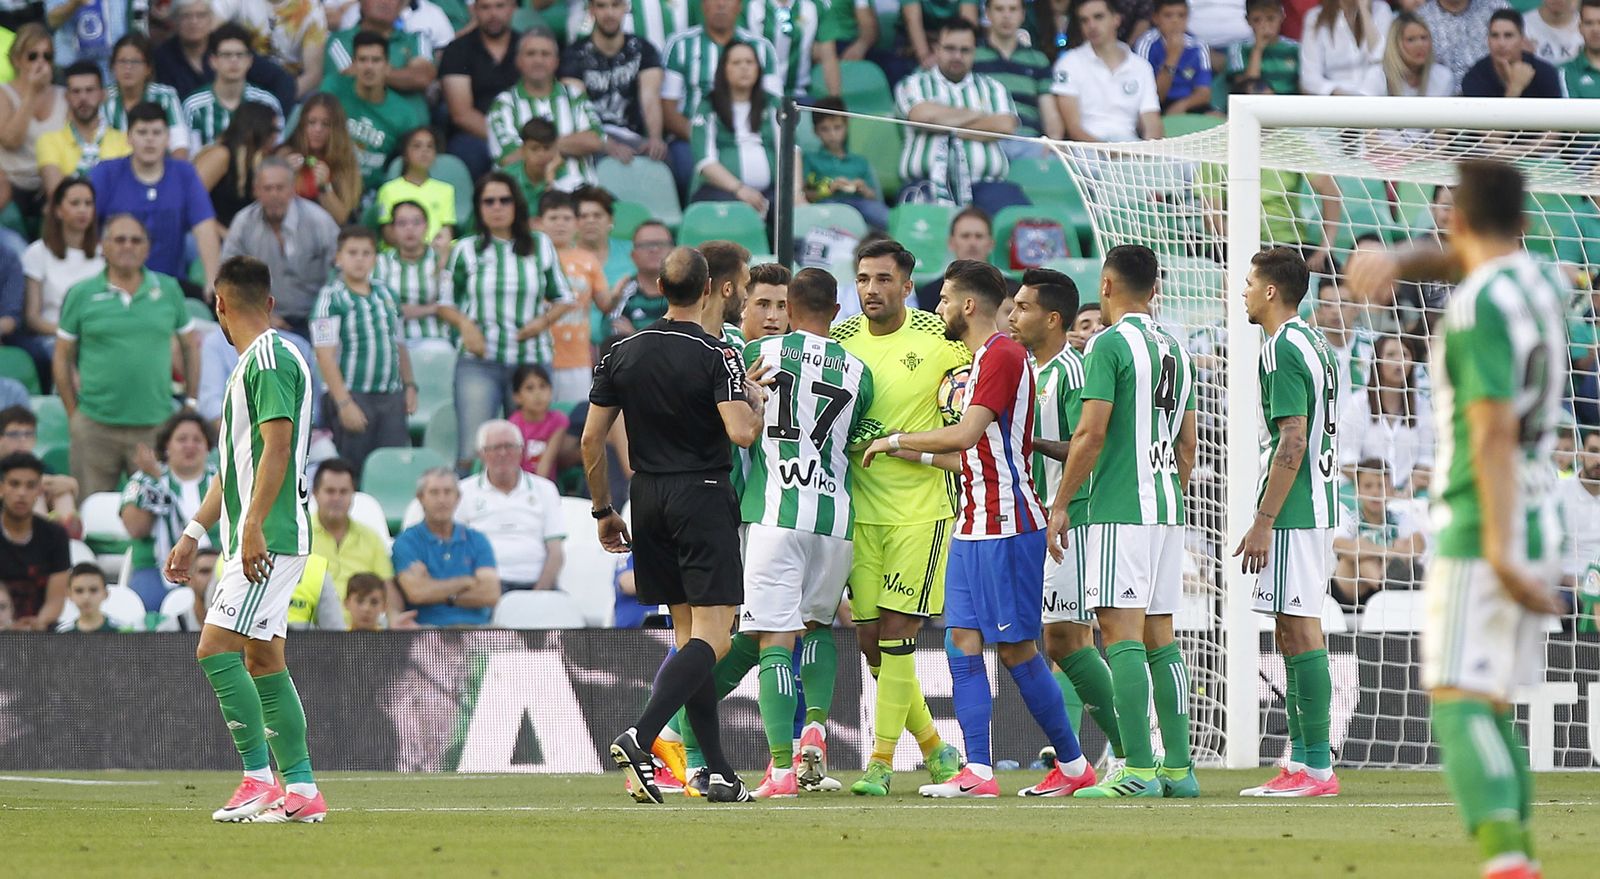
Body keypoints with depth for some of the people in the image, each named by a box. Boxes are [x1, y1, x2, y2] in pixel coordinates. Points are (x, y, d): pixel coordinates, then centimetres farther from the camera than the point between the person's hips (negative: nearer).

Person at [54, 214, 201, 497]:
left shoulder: (168, 290, 7)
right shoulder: (81, 294, 3)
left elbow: (190, 346, 15)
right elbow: (63, 358, 7)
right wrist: (73, 414, 3)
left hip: (155, 427, 1)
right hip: (96, 428, -1)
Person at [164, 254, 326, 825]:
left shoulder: (270, 359, -11)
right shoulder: (251, 363, 21)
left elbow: (277, 445, -21)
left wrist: (254, 526, -27)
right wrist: (194, 533, 28)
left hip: (270, 538, -10)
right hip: (258, 541, 10)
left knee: (217, 648, -15)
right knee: (263, 661, 9)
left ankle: (260, 782, -16)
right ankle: (301, 792, 9)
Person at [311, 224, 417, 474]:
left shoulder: (386, 294, 13)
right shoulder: (332, 297, -5)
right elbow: (325, 355, -11)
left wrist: (409, 385, 12)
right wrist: (344, 403, -17)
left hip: (391, 397, 5)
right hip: (355, 397, -5)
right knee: (352, 473, -3)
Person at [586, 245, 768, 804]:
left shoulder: (622, 354, 5)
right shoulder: (716, 357, -11)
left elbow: (591, 439, 6)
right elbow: (741, 433, -20)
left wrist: (603, 511, 16)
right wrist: (757, 401, 1)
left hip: (648, 499, 6)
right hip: (704, 496, -6)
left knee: (687, 631, 11)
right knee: (712, 636, -7)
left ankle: (719, 773, 9)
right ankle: (639, 738, -28)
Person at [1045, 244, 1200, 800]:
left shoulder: (1108, 345, -9)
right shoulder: (1175, 350, 15)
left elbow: (1091, 434, -15)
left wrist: (1060, 505, -8)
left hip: (1119, 509, -8)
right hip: (1166, 510, 8)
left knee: (1121, 632, -10)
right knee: (1160, 636, 11)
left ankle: (1138, 770, -16)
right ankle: (1178, 768, 10)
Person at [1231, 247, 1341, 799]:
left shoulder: (1283, 349, -13)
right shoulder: (1315, 345, 17)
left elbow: (1292, 441, -19)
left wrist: (1264, 521, -19)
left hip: (1292, 513, -10)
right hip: (1318, 507, 10)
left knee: (1299, 632, -10)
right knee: (1294, 633, 12)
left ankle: (1317, 768, -11)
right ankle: (1300, 761, 13)